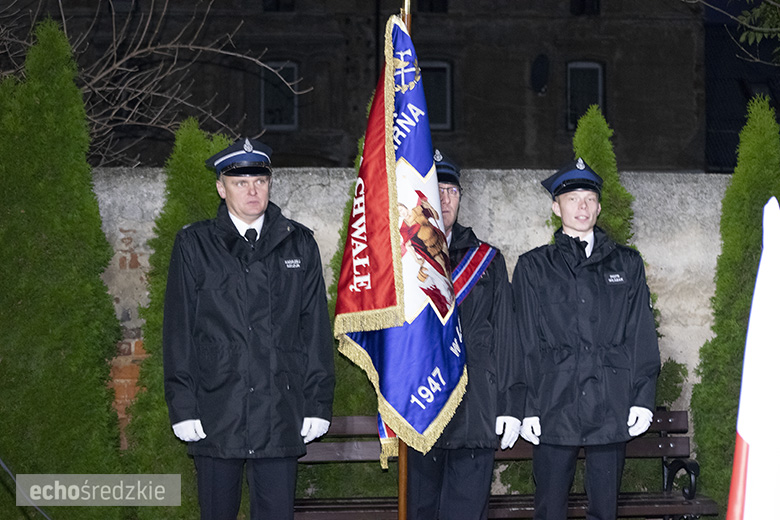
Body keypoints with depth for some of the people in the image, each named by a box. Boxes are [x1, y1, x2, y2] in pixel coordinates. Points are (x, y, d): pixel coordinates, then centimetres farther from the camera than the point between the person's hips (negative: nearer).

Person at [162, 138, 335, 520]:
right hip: (215, 413, -1)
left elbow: (316, 328, 9)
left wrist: (318, 402, 3)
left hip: (281, 413, 1)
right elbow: (178, 331, 3)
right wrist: (183, 407, -4)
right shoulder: (194, 245, 5)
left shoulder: (299, 244, 10)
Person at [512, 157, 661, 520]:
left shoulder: (627, 264, 13)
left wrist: (643, 397, 0)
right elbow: (525, 343, 4)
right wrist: (526, 408, -3)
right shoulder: (534, 267, 9)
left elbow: (642, 335, 9)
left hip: (612, 407, 1)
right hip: (554, 405, -1)